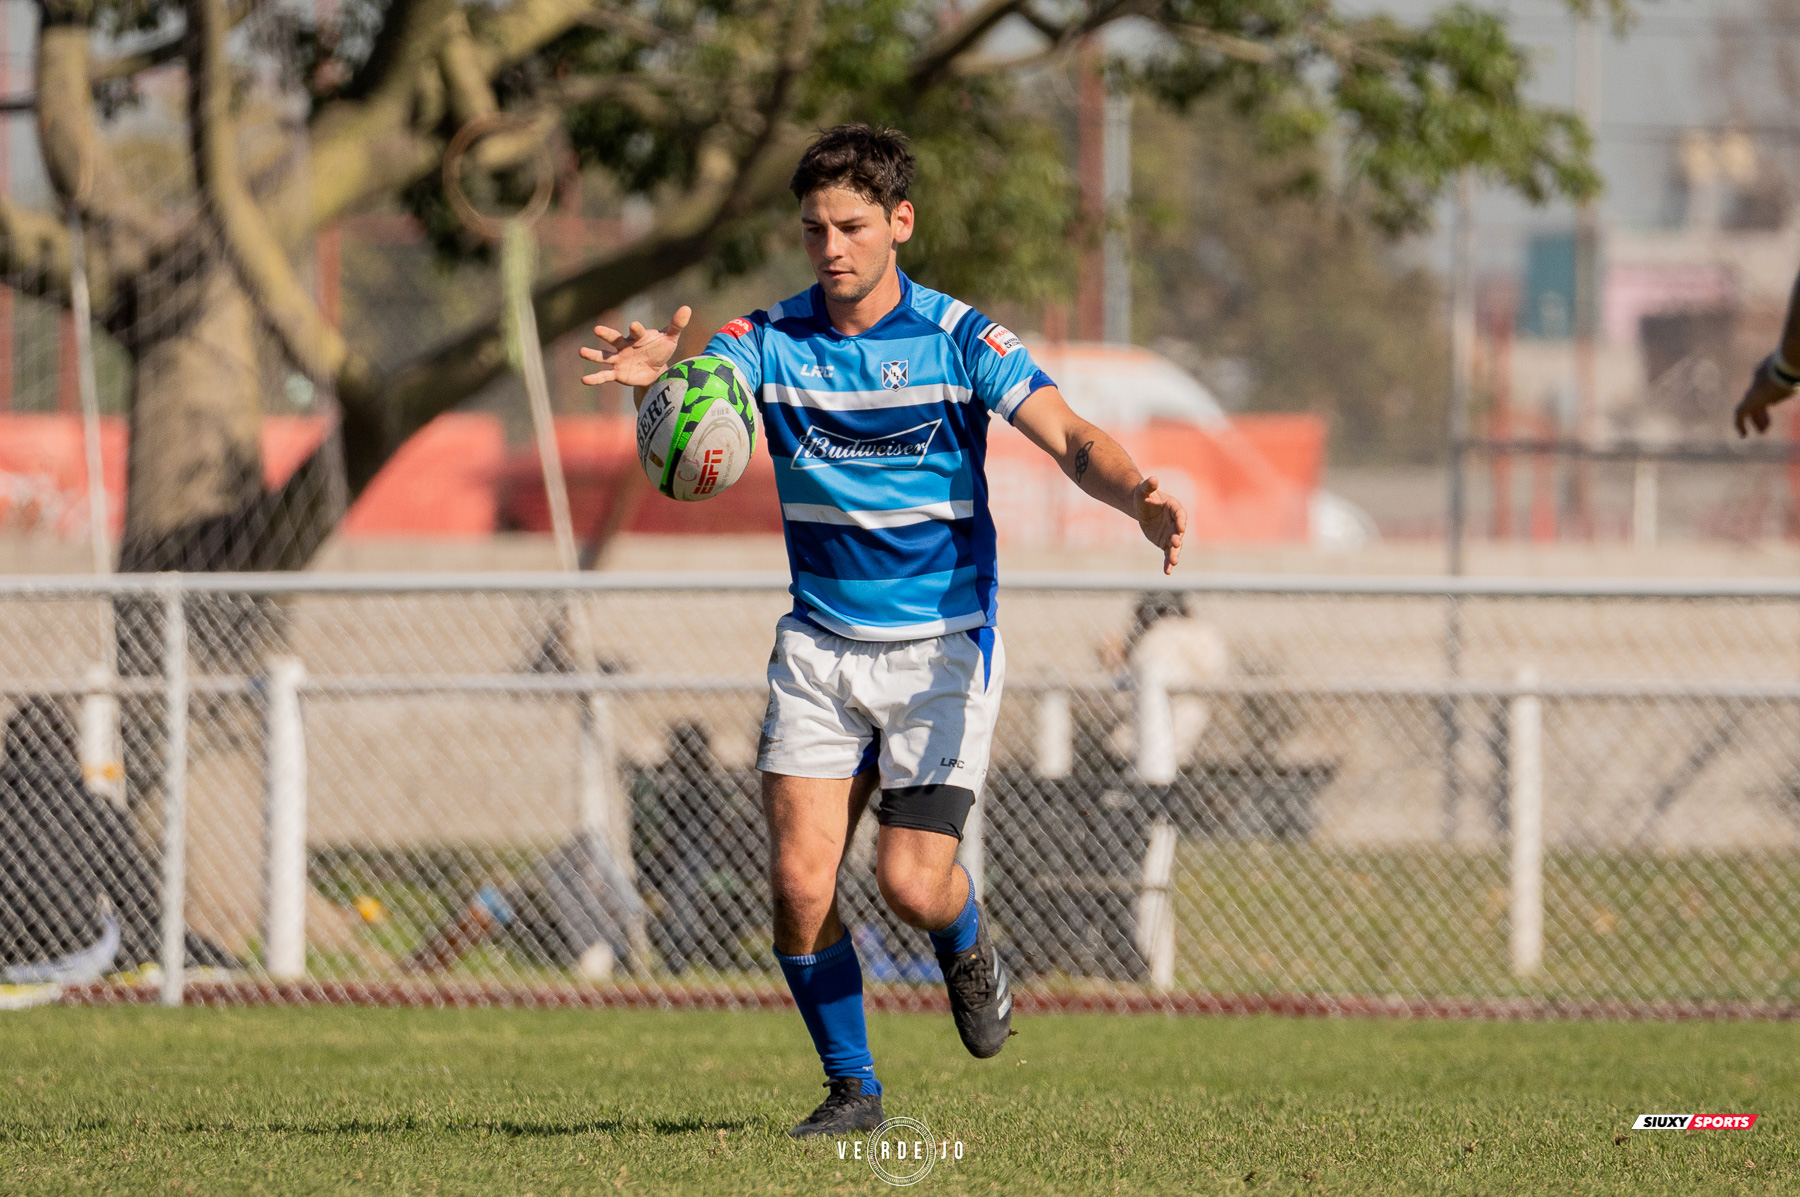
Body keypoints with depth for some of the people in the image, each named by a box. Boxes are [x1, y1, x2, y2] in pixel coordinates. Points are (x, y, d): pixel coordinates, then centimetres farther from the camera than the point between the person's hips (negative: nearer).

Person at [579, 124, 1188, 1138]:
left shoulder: (959, 339, -9)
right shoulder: (773, 340, -2)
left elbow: (1067, 436, -20)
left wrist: (1136, 496, -41)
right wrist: (652, 372, -46)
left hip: (942, 646, -3)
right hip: (820, 648, 3)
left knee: (912, 882, -12)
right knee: (800, 881, -8)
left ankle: (969, 948, 25)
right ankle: (852, 1088, 10)